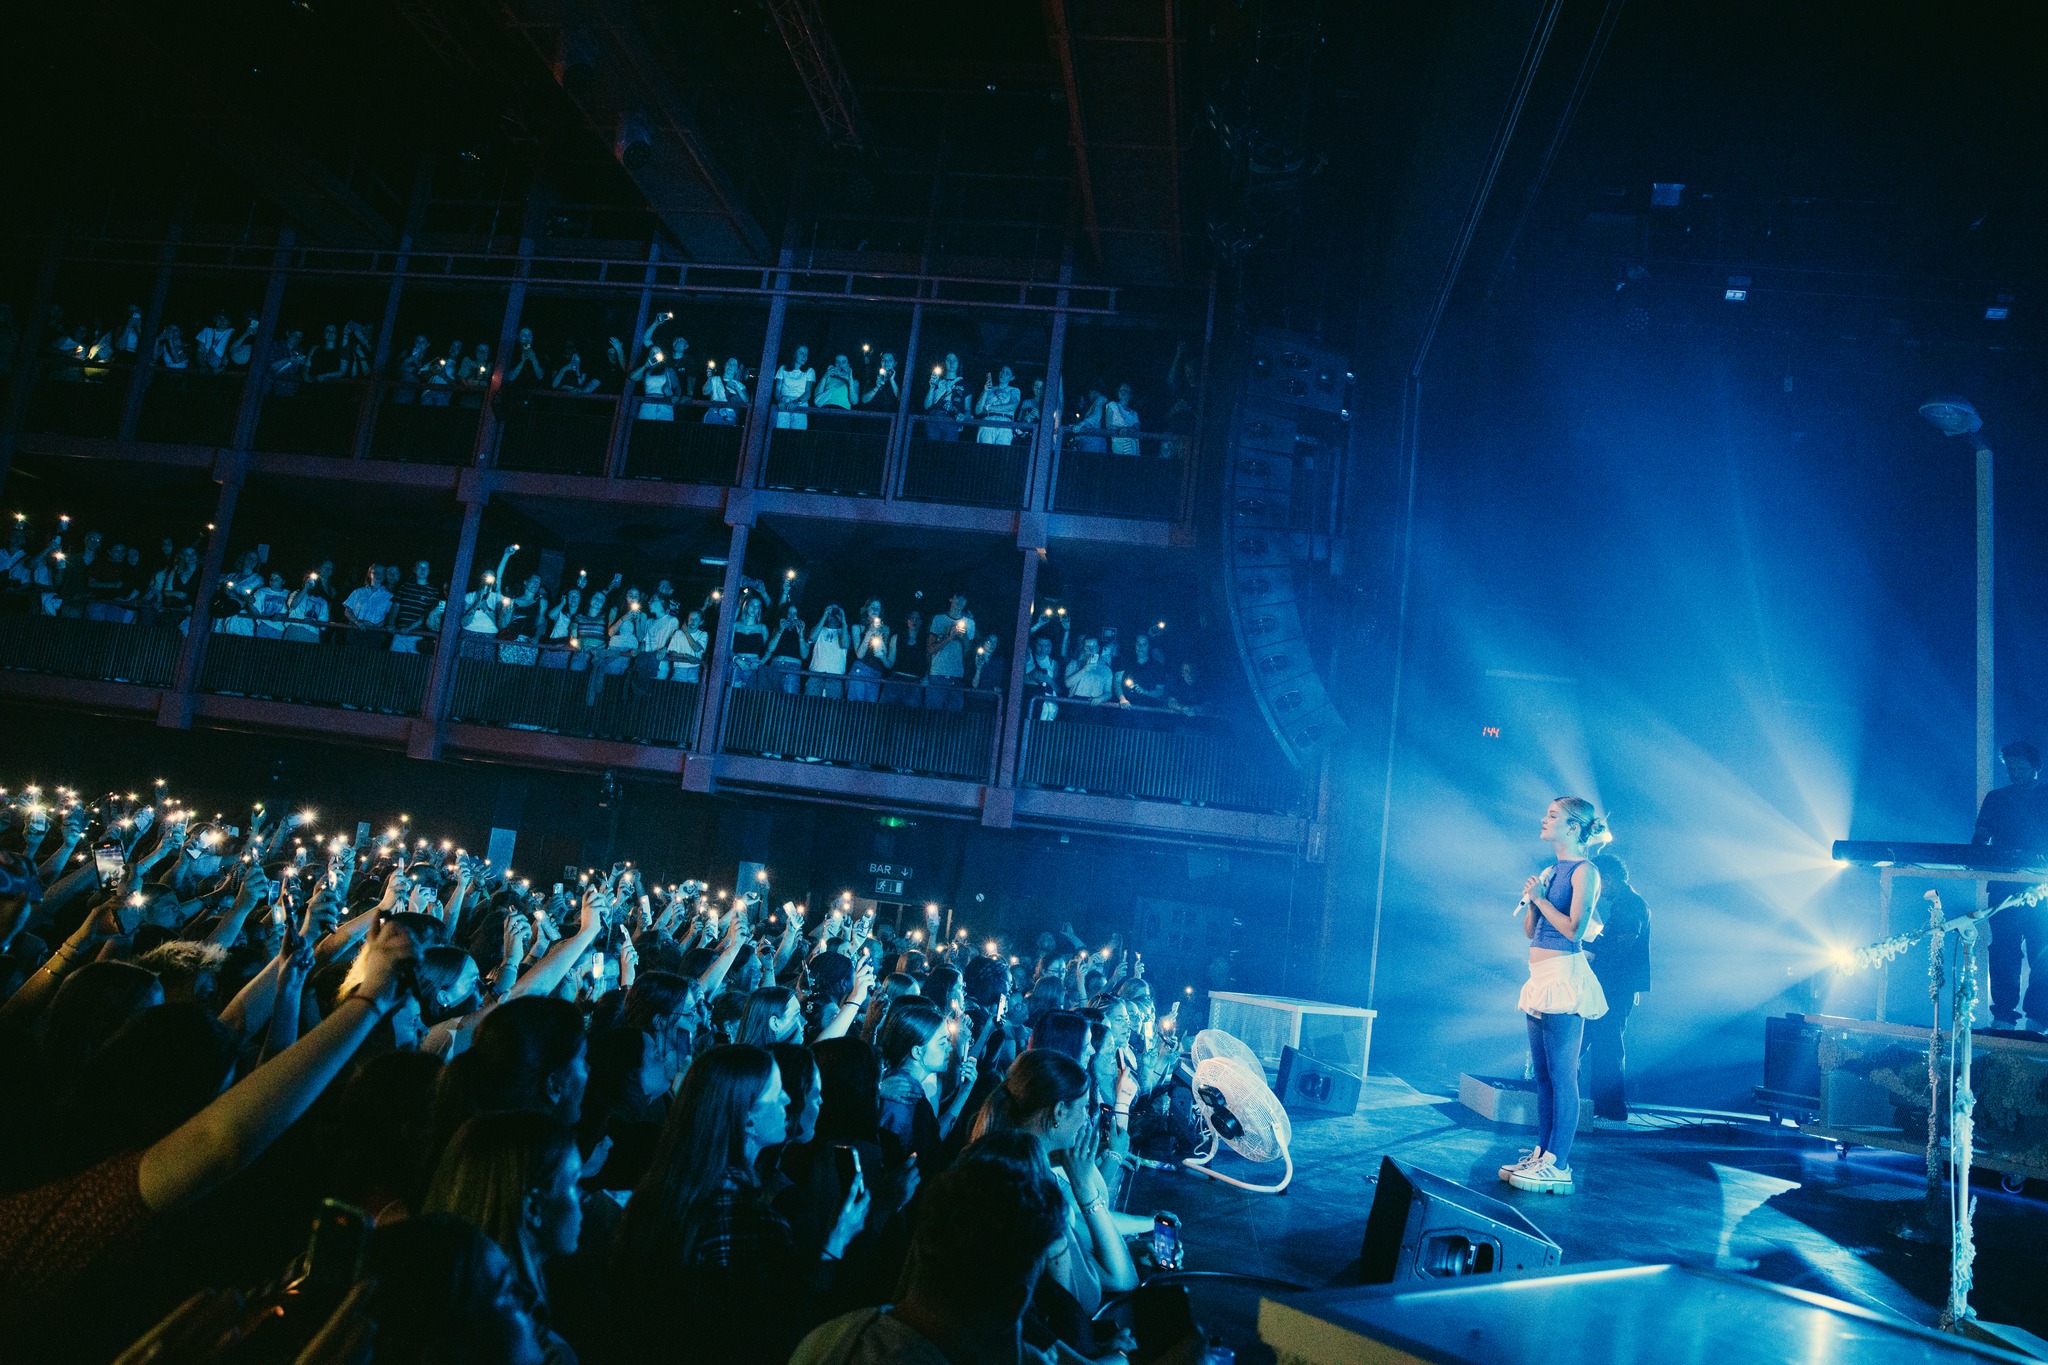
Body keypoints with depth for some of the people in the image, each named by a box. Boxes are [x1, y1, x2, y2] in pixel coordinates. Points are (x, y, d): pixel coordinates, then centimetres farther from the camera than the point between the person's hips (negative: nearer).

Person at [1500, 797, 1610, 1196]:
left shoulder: (1584, 871, -7)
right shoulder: (1549, 872, 16)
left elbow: (1575, 930, -15)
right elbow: (1529, 931, 16)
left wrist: (1541, 898, -10)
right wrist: (1531, 898, 0)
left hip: (1565, 976, -9)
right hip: (1540, 979, 9)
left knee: (1562, 1075, -6)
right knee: (1543, 1074, 11)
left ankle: (1557, 1166, -3)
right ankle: (1540, 1154, 17)